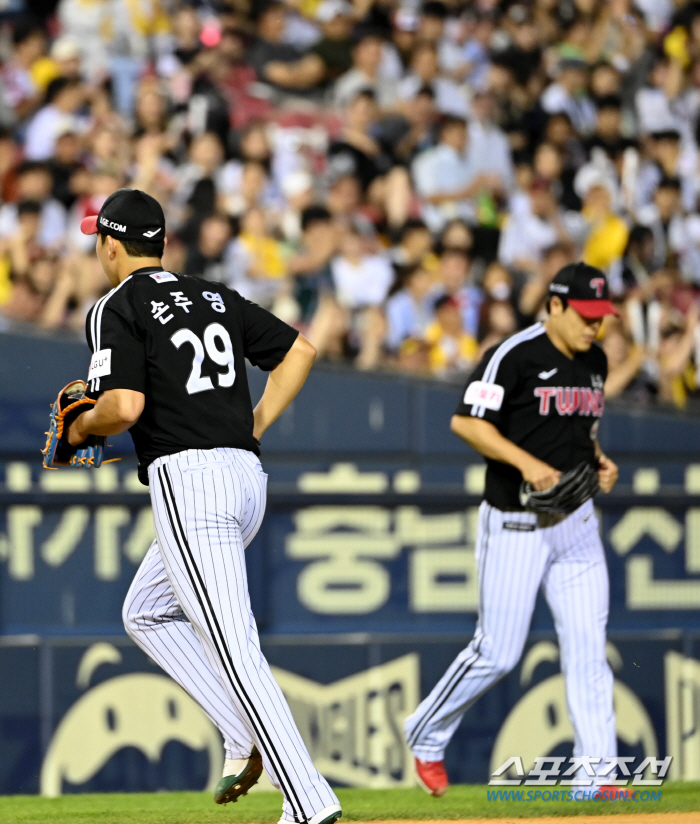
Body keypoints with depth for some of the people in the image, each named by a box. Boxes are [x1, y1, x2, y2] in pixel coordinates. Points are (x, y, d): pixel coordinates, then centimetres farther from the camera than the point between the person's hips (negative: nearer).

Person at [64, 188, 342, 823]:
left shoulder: (117, 308, -4)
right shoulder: (215, 297, 18)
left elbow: (124, 406, -16)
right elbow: (300, 350, 17)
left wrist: (81, 428, 5)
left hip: (188, 479, -8)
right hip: (247, 475, 8)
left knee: (233, 648, -11)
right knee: (146, 613, 24)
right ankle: (248, 739, 11)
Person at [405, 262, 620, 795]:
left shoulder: (595, 361, 11)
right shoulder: (515, 356, -13)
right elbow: (466, 422, -15)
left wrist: (599, 461, 5)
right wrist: (526, 461, -24)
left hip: (576, 521, 6)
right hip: (515, 525, -6)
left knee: (588, 649, -2)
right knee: (497, 654, -2)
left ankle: (598, 773, -3)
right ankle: (427, 736, 20)